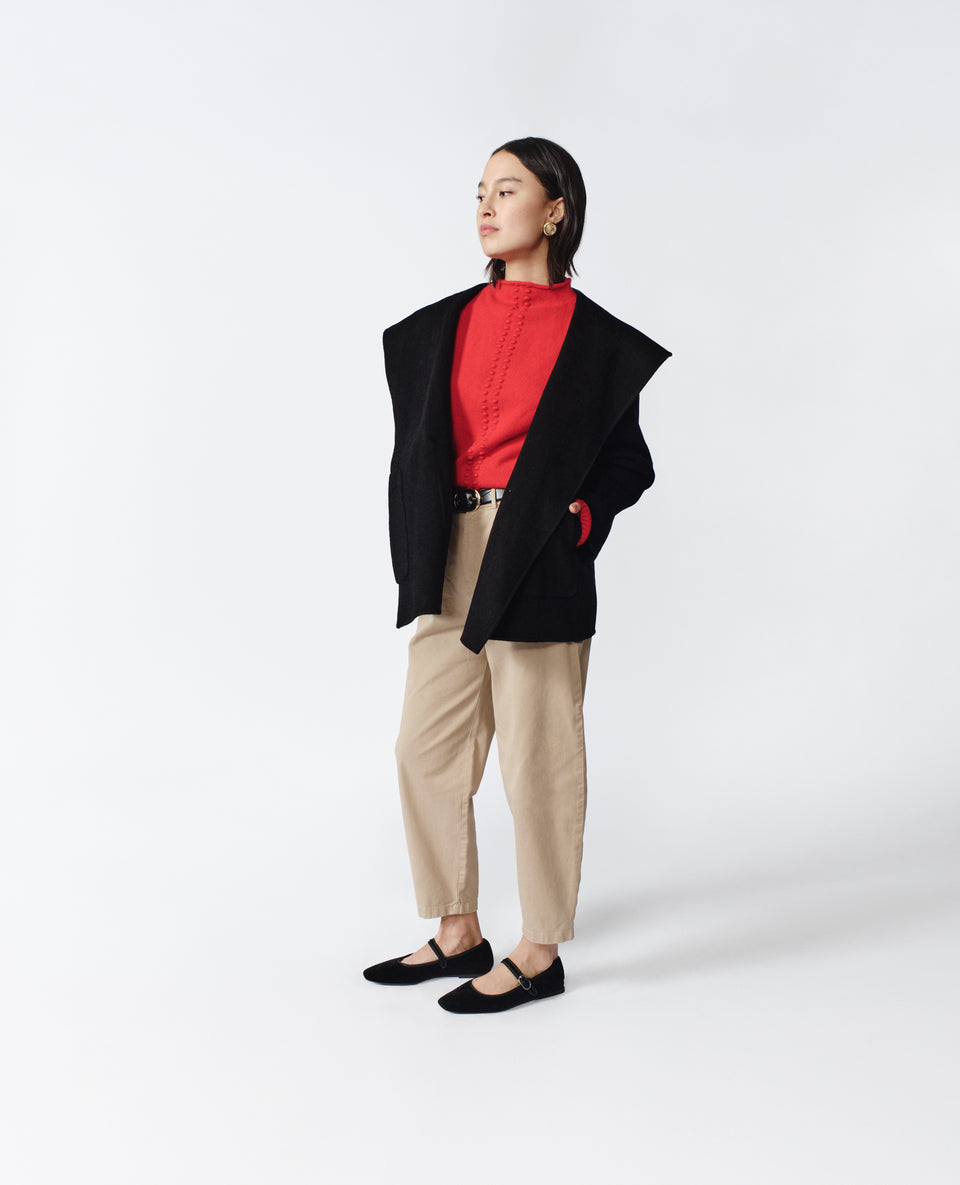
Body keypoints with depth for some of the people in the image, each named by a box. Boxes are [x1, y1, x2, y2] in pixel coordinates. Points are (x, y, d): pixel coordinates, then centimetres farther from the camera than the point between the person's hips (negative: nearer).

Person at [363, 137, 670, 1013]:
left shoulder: (594, 338, -2)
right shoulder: (445, 325, 11)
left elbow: (630, 460, 3)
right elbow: (418, 443, 15)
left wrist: (582, 512, -14)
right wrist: (420, 554, 4)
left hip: (536, 564, -6)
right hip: (450, 557, 6)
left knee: (536, 757, 0)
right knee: (428, 747, 9)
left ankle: (540, 954, 15)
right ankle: (458, 933, 25)